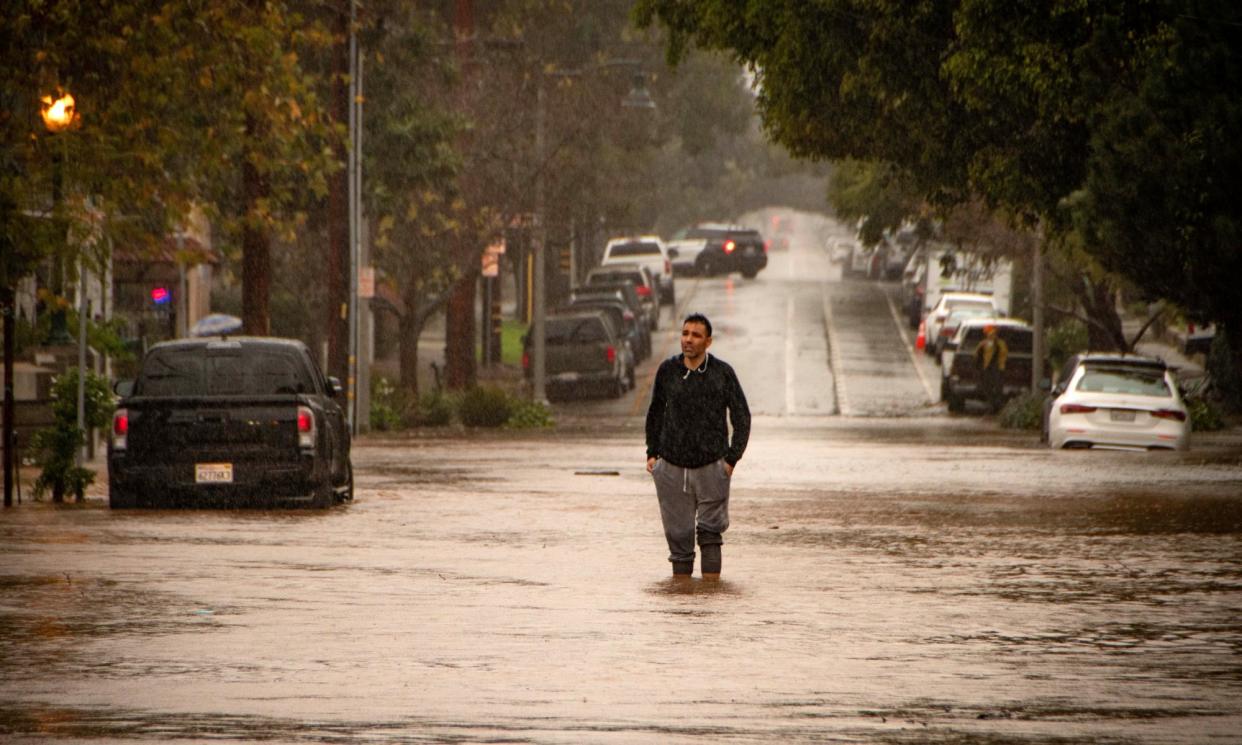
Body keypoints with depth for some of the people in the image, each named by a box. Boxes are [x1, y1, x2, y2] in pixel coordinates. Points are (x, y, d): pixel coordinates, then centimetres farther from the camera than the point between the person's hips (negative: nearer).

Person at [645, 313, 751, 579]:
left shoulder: (722, 373, -5)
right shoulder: (667, 370, 1)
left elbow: (742, 417, 1)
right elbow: (655, 413, 16)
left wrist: (732, 458, -7)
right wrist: (652, 452, 10)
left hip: (711, 466, -2)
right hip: (672, 467, 2)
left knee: (710, 532, 0)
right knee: (678, 534, 5)